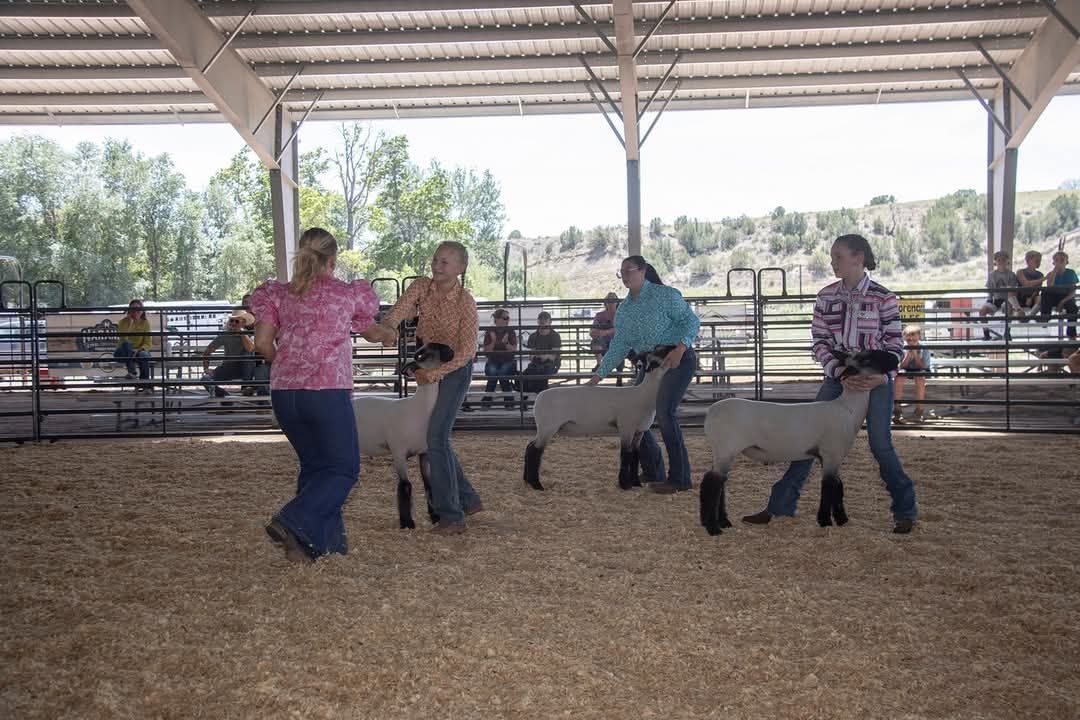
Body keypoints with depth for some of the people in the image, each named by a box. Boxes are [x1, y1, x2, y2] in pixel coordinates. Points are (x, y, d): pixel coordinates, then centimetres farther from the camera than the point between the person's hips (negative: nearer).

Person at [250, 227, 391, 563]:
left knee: (314, 464, 19)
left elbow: (262, 343, 0)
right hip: (327, 392, -5)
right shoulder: (347, 293, 3)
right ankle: (291, 523, -13)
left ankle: (326, 539, 18)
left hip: (283, 392, 5)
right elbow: (372, 332, 21)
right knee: (344, 469, 5)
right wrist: (388, 336, 44)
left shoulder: (280, 294, 9)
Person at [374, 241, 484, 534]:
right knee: (435, 438, 12)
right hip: (427, 369, 7)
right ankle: (468, 500, 27)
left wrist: (435, 373, -27)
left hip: (454, 370, -7)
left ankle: (451, 516, -9)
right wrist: (388, 325, -41)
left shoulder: (465, 301, -18)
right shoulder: (422, 286, -5)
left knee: (436, 438, -15)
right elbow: (398, 311, -18)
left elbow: (467, 350, -21)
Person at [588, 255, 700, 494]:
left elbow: (691, 320, -10)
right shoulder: (624, 309, 10)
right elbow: (619, 346, 11)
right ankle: (653, 473, 22)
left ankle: (680, 478, -14)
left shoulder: (665, 295, -9)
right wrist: (599, 375, 6)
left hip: (679, 359, -8)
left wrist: (680, 348, -25)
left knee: (664, 411, -23)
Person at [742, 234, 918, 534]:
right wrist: (840, 373, -14)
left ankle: (905, 511, 14)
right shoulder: (826, 296, 2)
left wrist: (880, 375, -20)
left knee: (880, 445, -4)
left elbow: (894, 345, -4)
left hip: (875, 380, -3)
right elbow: (820, 342, 0)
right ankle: (780, 505, 6)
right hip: (838, 377, 3)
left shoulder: (883, 298, -7)